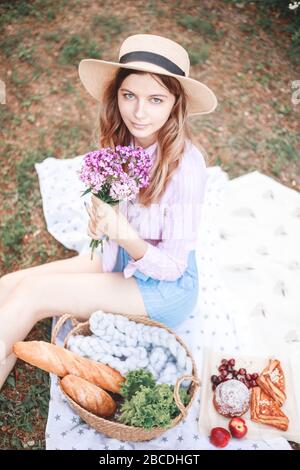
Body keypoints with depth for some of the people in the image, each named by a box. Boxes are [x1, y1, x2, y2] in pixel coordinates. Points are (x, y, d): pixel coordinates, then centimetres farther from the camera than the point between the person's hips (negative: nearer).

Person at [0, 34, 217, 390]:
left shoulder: (185, 165, -26)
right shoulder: (121, 141, -8)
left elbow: (171, 266, -19)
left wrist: (125, 236, -36)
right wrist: (99, 220, -13)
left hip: (166, 286, -6)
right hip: (119, 259, 6)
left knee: (32, 293, -19)